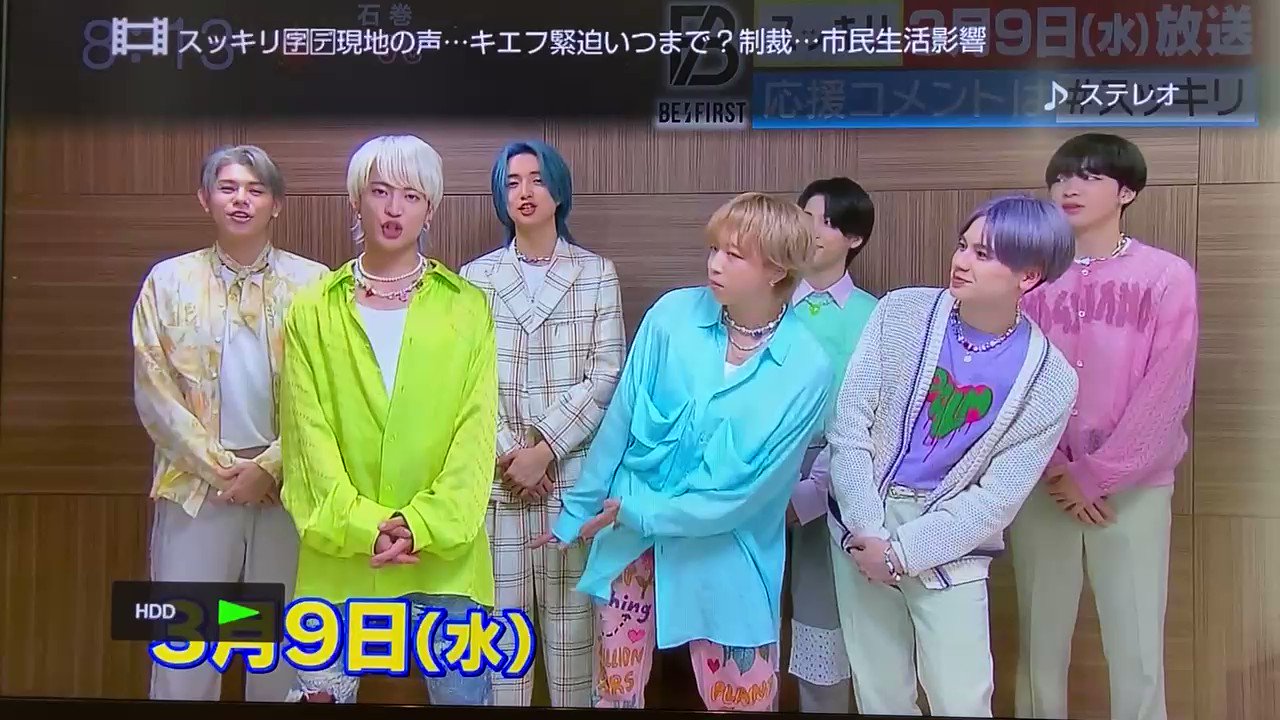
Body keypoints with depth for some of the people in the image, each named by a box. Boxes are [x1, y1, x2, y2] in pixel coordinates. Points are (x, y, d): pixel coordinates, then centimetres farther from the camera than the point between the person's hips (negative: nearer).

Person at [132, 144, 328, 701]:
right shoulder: (168, 280, 6)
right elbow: (153, 390, 1)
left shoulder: (312, 284, 3)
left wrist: (269, 468, -9)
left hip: (288, 488, 0)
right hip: (196, 487, 1)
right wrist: (216, 466, -7)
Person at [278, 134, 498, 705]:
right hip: (340, 559, 1)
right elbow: (309, 435, -2)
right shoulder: (313, 312, 6)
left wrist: (423, 524, -14)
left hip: (446, 560, 0)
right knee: (323, 692, 10)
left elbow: (475, 433, -2)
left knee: (463, 693, 7)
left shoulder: (467, 308, 4)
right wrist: (364, 526, -14)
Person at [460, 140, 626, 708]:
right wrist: (506, 452, -9)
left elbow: (606, 374, -3)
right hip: (498, 474, 1)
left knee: (572, 613, 3)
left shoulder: (597, 273, 5)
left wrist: (545, 448, -10)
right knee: (500, 613, 4)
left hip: (574, 470, -1)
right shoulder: (475, 277, 8)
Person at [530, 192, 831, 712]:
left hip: (725, 559, -2)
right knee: (615, 690, 15)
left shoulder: (806, 369, -14)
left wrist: (642, 513, -14)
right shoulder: (673, 315, -8)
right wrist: (577, 512, 3)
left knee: (740, 701, 12)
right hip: (631, 538, 2)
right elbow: (618, 423, -1)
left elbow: (747, 489, -14)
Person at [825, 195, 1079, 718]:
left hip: (950, 550, -1)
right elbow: (848, 426, -7)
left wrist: (903, 551, -15)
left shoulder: (1049, 380, -8)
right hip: (862, 526, 1)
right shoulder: (901, 312, -6)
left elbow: (998, 497, -9)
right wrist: (868, 531, -14)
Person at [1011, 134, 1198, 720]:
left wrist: (1096, 477, -9)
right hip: (1041, 485, 2)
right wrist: (1056, 472, -8)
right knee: (1040, 643, 8)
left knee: (1137, 653, 2)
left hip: (1134, 487, -2)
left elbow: (1165, 394, -7)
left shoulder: (1167, 276, -3)